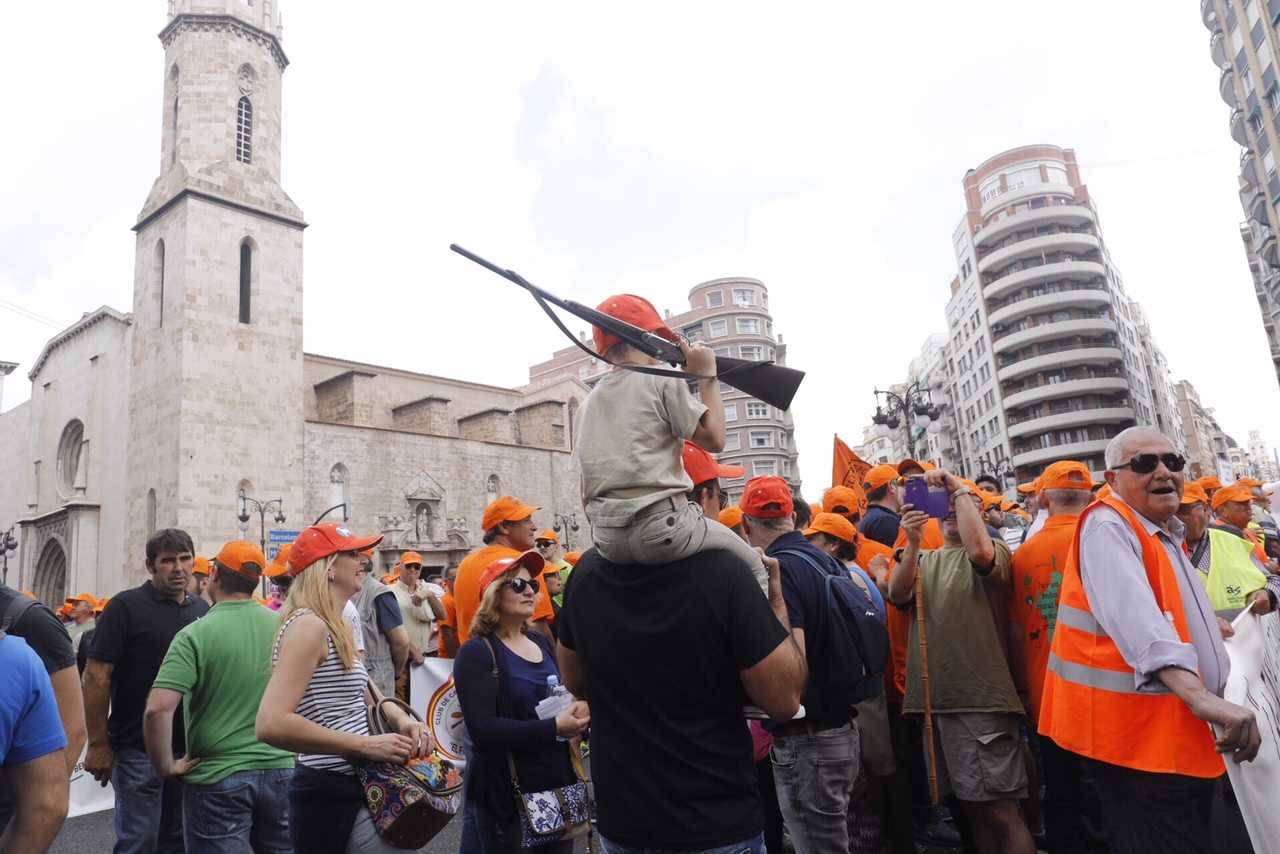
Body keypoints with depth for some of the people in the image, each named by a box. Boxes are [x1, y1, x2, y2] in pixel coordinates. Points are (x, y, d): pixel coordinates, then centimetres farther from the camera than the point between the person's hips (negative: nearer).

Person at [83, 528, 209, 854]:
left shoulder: (202, 610, 6)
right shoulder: (126, 606, -8)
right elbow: (96, 676, -11)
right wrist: (98, 745, -13)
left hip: (190, 749, 5)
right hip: (138, 750, -5)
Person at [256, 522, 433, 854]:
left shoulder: (336, 627, 12)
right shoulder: (309, 625, -19)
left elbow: (368, 695, 16)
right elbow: (271, 725, -29)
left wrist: (403, 720, -6)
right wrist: (366, 745, -26)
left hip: (343, 788, 10)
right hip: (331, 795, -10)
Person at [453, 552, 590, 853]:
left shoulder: (541, 642, 9)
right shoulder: (477, 652, -13)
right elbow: (482, 729, -23)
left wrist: (578, 714, -3)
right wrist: (553, 728, -27)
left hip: (560, 782, 7)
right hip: (506, 794, -7)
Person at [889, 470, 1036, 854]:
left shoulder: (993, 550, 0)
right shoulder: (924, 560, 15)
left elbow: (979, 551, -25)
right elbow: (898, 595, -4)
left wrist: (959, 488, -17)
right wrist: (913, 544, -19)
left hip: (981, 699, -5)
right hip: (935, 699, 6)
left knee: (999, 810, -4)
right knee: (970, 805, 16)